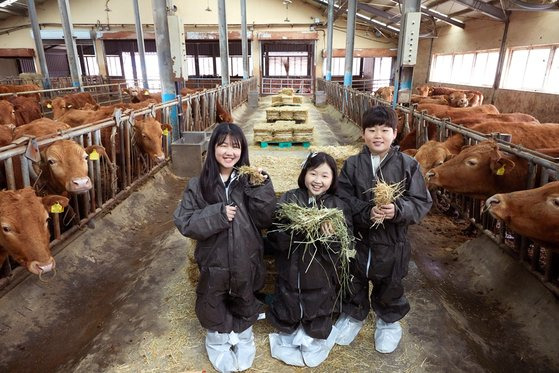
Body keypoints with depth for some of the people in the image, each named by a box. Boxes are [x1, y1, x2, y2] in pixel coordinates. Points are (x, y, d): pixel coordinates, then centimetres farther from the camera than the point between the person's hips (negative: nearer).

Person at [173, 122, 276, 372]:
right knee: (213, 305, 21)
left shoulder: (249, 181, -8)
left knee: (244, 302, 24)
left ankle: (243, 337, 54)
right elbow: (184, 223, -12)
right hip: (213, 261, -1)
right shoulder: (198, 185, -11)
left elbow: (264, 219, -12)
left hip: (245, 260, 1)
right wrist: (216, 214, -25)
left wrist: (261, 187, -24)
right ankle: (217, 341, 50)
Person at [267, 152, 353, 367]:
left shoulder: (339, 207, -9)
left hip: (321, 278, 0)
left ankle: (314, 345, 50)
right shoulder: (288, 199, -9)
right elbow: (274, 236, -12)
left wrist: (332, 236, -30)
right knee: (287, 314, 21)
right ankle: (288, 340, 52)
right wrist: (293, 230, -29)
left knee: (318, 317, 20)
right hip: (290, 274, 1)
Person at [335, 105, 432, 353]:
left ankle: (389, 321, 46)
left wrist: (398, 210, -28)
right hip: (357, 238, 1)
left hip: (392, 241, 0)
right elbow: (342, 199, -9)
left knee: (390, 285, 19)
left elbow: (422, 202, -9)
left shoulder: (408, 165, -9)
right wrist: (366, 212, -25)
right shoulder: (352, 165, -7)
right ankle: (353, 315, 47)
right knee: (354, 282, 20)